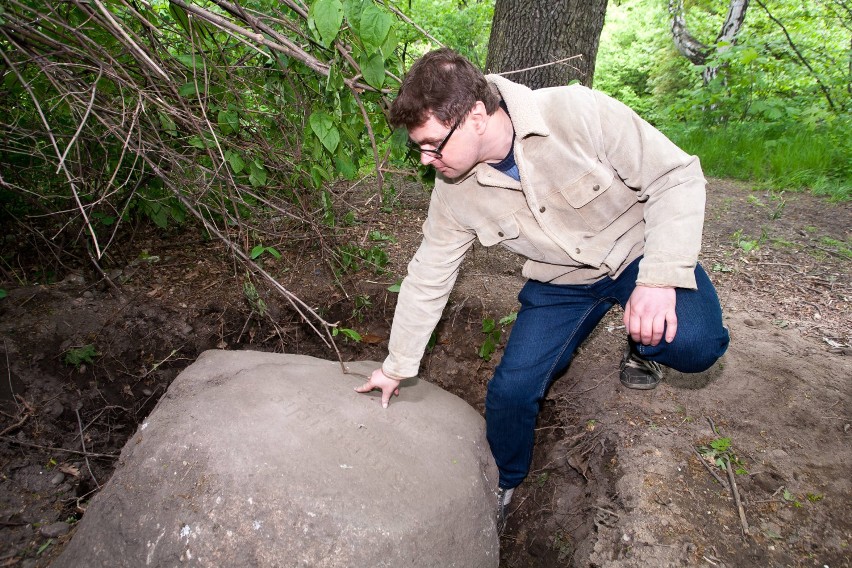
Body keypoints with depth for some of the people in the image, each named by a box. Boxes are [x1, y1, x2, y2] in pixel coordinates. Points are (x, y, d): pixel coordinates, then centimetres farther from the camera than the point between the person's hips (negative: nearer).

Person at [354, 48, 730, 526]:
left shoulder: (578, 112, -28)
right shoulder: (455, 192, -15)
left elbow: (676, 174, -20)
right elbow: (427, 278, -4)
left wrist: (660, 277, -33)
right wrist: (397, 366, 4)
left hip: (638, 250, -2)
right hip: (562, 281, 3)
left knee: (695, 344, -31)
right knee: (510, 390, -6)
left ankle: (643, 346, 8)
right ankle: (502, 485, 27)